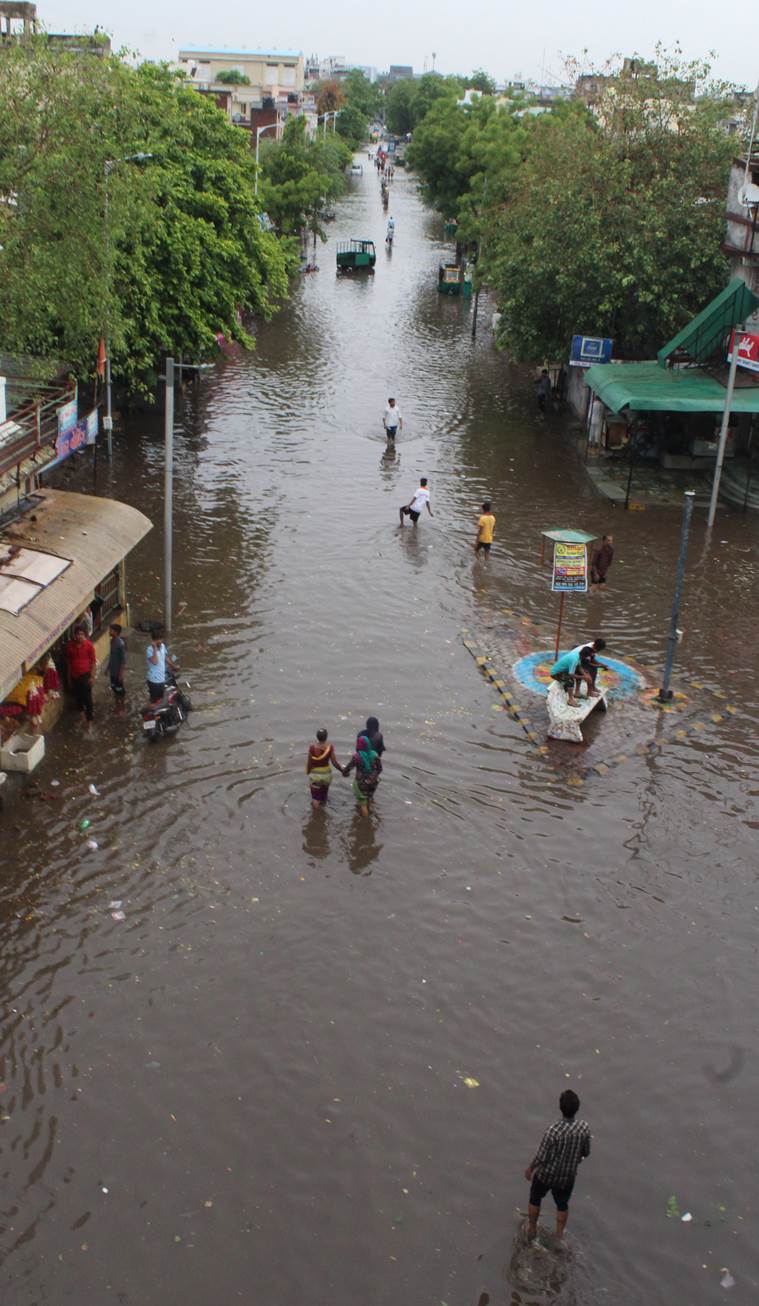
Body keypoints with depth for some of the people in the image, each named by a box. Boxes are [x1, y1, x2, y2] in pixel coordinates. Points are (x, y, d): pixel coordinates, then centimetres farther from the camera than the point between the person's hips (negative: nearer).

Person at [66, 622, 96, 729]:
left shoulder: (89, 645, -15)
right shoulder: (70, 645, -7)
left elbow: (93, 662, -8)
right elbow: (68, 661, 3)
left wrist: (92, 676, -11)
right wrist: (69, 677, 7)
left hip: (85, 675, -4)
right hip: (74, 676, 4)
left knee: (87, 698, 1)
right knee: (78, 696, 20)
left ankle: (89, 719, 15)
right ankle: (82, 711, 45)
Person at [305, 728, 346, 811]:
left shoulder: (312, 747, -20)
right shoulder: (330, 747, -18)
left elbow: (309, 763, -11)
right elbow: (334, 763, -14)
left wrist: (308, 773, 7)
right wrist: (343, 771, 1)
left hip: (315, 774, -2)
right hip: (326, 773, 2)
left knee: (315, 797, 8)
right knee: (324, 792, 28)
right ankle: (323, 804, 51)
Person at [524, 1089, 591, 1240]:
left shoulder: (553, 1130, -34)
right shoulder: (584, 1127, -22)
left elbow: (541, 1157, -22)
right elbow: (586, 1152, -5)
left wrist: (530, 1168, -3)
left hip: (546, 1174, -2)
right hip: (568, 1176, 3)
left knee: (535, 1199, 26)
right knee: (562, 1204, 28)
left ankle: (532, 1229, 43)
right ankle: (559, 1234, 43)